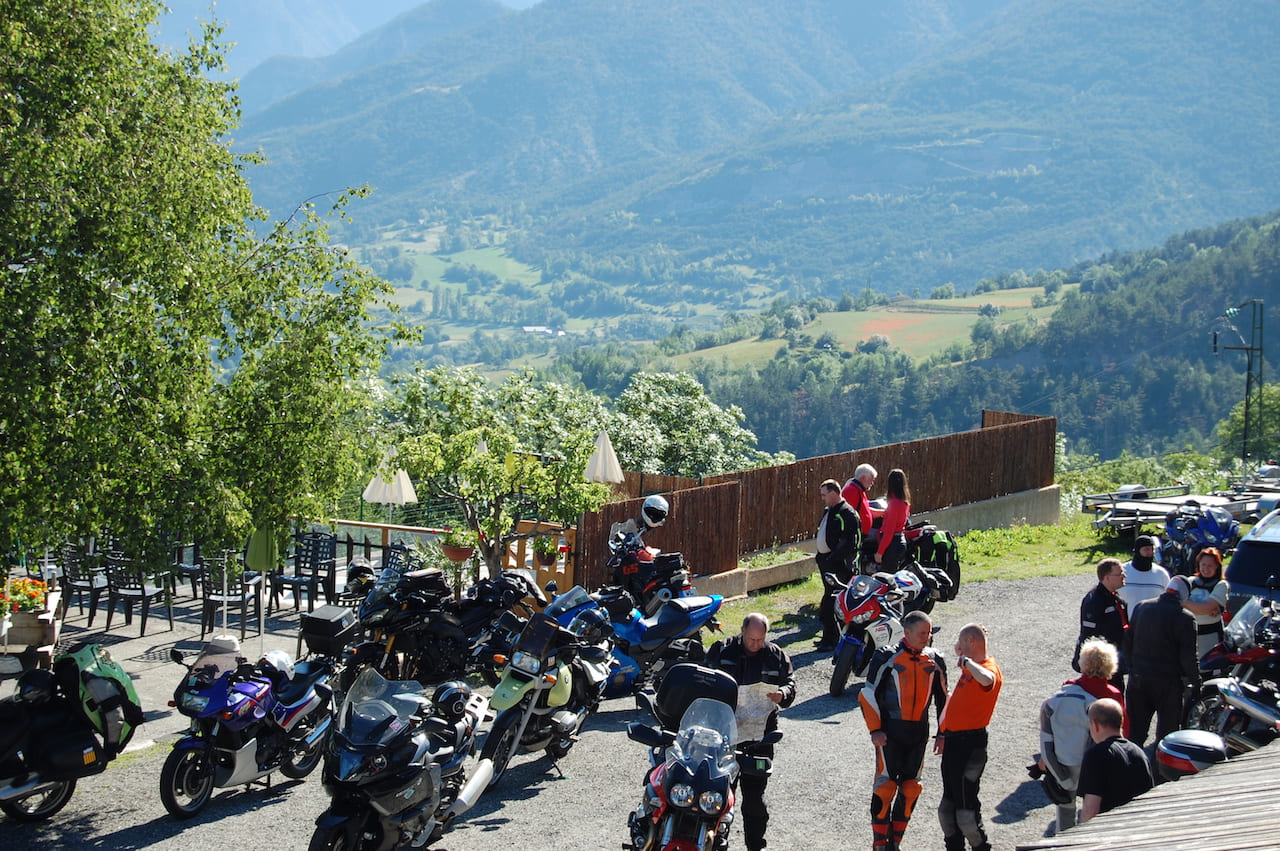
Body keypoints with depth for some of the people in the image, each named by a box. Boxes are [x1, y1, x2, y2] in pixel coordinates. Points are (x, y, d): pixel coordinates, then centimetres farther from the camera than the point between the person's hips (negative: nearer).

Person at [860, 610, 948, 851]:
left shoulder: (935, 661, 6)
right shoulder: (887, 657, -8)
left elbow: (942, 698, 16)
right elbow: (869, 694, -5)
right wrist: (875, 730, -11)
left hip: (919, 732, 5)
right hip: (890, 731, -5)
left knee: (910, 788, 7)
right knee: (885, 786, -5)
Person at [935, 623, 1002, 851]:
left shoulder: (990, 668, -15)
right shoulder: (968, 668, 15)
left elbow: (986, 679, -42)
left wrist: (966, 661, -26)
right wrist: (942, 733, 24)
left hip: (971, 742, -10)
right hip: (953, 739, 10)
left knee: (965, 801, -7)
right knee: (949, 799, 17)